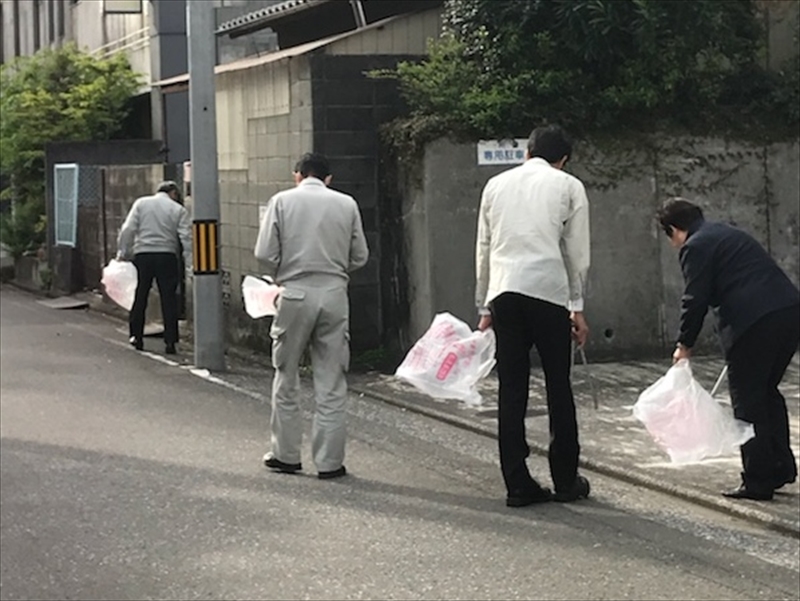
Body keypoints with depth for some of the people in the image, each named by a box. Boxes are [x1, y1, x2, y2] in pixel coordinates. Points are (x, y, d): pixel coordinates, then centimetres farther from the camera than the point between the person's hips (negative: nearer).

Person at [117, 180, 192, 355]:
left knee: (140, 297, 12)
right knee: (169, 299, 2)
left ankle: (136, 336, 17)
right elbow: (186, 237, -2)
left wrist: (123, 252, 7)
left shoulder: (141, 203, 7)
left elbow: (128, 230, 1)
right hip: (167, 256, -1)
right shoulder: (178, 210, 4)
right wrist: (190, 261, -1)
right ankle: (170, 342, -1)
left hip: (142, 255, 1)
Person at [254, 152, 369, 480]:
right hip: (335, 295, 1)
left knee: (286, 379, 12)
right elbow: (360, 256, 7)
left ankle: (286, 455, 18)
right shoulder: (346, 204, 5)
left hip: (295, 295, -1)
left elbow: (265, 253, -4)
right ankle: (330, 461, 6)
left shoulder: (282, 201, 1)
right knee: (332, 384, 5)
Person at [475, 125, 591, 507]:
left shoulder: (496, 185, 18)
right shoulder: (569, 186, 8)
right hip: (548, 290, -3)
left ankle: (517, 485, 5)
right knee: (559, 388, 6)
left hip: (503, 292, 3)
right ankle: (566, 482, 11)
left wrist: (485, 308, 23)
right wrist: (577, 307, 11)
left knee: (511, 390, 5)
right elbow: (577, 253, 6)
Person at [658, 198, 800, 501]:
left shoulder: (696, 246, -2)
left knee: (747, 401, 1)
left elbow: (695, 300, -6)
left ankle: (757, 481, 4)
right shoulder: (729, 234, 26)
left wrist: (684, 344, 6)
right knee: (767, 391, 21)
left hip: (755, 322, -9)